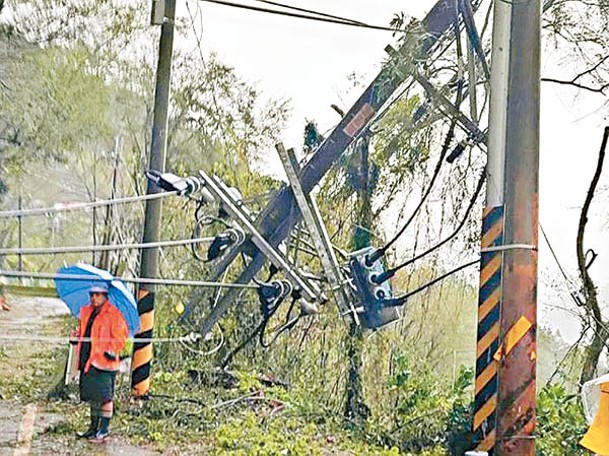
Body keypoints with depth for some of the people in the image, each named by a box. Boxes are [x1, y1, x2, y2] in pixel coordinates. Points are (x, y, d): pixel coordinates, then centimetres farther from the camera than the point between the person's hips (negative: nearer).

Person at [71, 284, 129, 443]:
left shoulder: (114, 314, -8)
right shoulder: (87, 312, 15)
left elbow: (120, 337, -11)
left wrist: (112, 351, -21)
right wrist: (79, 334, 8)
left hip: (104, 361, -8)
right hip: (88, 360, 8)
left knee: (104, 397, -4)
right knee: (92, 396, 15)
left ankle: (104, 430, 3)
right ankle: (94, 427, 26)